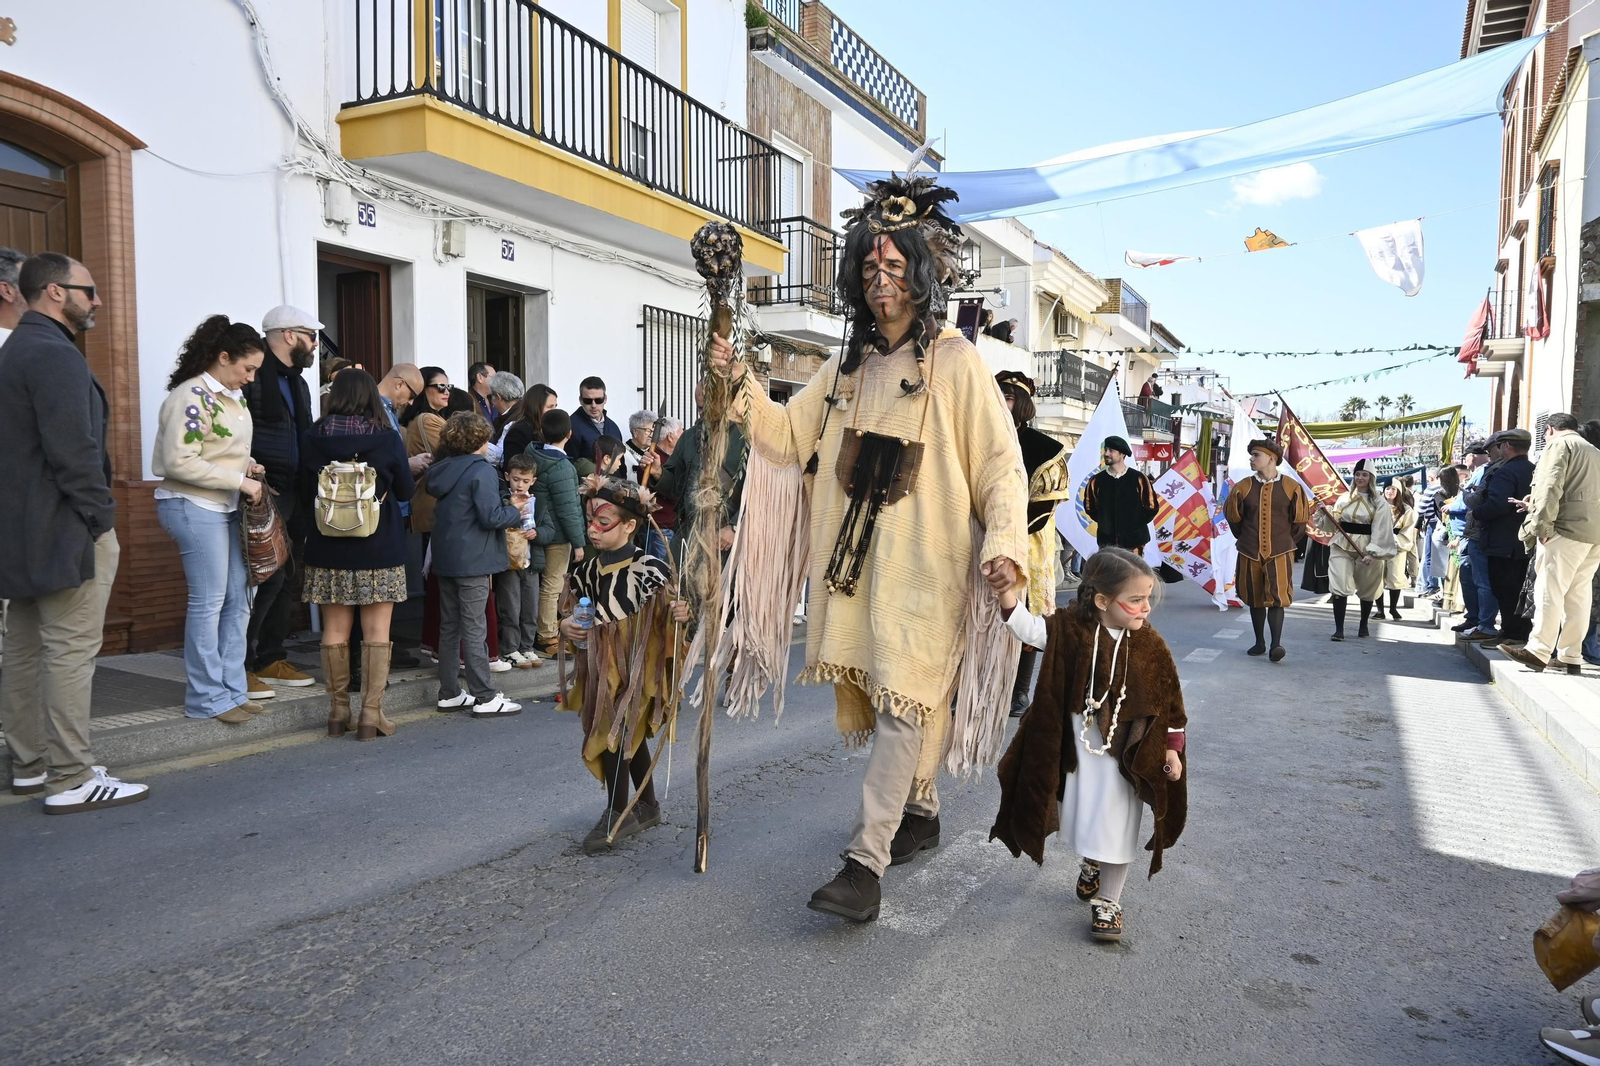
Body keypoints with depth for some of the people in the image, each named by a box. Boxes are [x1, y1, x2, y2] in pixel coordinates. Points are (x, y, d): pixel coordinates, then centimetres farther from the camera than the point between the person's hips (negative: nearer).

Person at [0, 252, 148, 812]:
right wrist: (101, 516, -15)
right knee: (71, 654, -6)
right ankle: (71, 780, -1)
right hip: (64, 531, -10)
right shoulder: (56, 354, -15)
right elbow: (74, 450, -22)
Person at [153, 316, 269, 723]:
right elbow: (179, 463, -21)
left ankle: (231, 690, 18)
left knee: (239, 599, 9)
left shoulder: (234, 396, 11)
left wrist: (248, 464, 3)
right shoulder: (191, 396, -15)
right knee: (209, 602, -4)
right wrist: (239, 481, -18)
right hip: (195, 507, -9)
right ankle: (207, 698, 7)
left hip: (228, 507, 9)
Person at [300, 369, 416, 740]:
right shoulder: (387, 438, -9)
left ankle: (338, 712, 17)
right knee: (377, 631, 3)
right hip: (379, 547, -2)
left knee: (335, 629, 10)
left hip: (329, 547, 3)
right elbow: (405, 491, 1)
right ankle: (371, 715, 3)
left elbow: (305, 484, 9)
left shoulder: (313, 438, -3)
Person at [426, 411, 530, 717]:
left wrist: (507, 505, 13)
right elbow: (491, 517, -20)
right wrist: (515, 512, -2)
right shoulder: (481, 471, -15)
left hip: (445, 559, 8)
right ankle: (484, 698, 1)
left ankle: (449, 693, 20)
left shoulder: (444, 469, 10)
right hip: (472, 562, -8)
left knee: (449, 627, 13)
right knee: (474, 630, -4)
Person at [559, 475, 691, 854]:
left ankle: (617, 815, 11)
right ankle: (647, 807, 34)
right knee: (632, 737, 17)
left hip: (638, 670, -6)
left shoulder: (652, 572, -16)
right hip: (601, 670, 6)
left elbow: (666, 623, -9)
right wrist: (567, 626, -4)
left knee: (614, 734, -8)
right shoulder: (586, 572, 2)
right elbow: (573, 613, 16)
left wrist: (678, 617, -31)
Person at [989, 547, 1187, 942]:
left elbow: (1169, 701, -4)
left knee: (1117, 831, 5)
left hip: (1128, 755, -1)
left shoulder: (1150, 646, -12)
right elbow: (1029, 628, -18)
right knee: (1082, 820, 18)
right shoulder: (1072, 629, -13)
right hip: (1078, 751, 1)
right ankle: (1090, 865, 50)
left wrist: (1171, 750, -2)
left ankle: (1107, 901, 24)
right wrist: (1005, 590, -33)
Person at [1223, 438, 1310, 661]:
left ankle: (1276, 645, -11)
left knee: (1277, 598, -10)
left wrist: (1287, 542, 10)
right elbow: (1233, 518, 12)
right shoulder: (1243, 487, -1)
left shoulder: (1292, 488, -5)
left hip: (1280, 554, -2)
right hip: (1250, 554, 2)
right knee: (1255, 599, 10)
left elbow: (1300, 521, 6)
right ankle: (1259, 643, 21)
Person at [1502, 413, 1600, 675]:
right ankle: (1571, 656, 8)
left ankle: (1538, 652, -14)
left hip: (1568, 528, -8)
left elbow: (1550, 488, -12)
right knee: (1578, 594, 8)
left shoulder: (1559, 445, 1)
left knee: (1549, 590, -10)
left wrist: (1540, 525, -16)